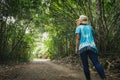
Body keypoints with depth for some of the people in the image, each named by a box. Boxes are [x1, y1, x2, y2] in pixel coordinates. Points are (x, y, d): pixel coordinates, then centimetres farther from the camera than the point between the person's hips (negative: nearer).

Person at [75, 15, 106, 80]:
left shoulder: (78, 27, 6)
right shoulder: (90, 27, 17)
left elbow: (77, 38, -4)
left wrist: (76, 48, -3)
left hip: (82, 48, -2)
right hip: (92, 46, 2)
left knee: (85, 65, 4)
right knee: (96, 63, -7)